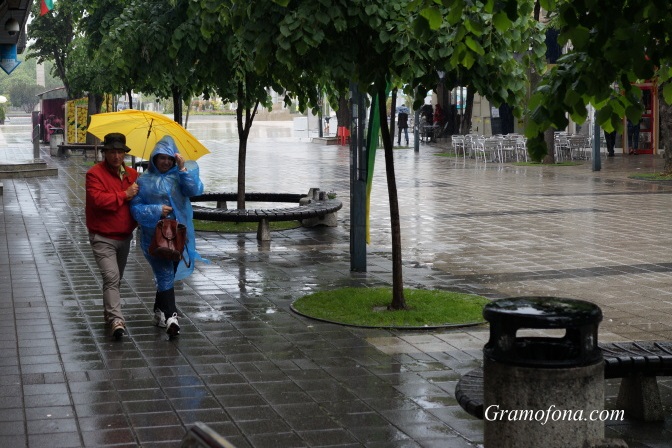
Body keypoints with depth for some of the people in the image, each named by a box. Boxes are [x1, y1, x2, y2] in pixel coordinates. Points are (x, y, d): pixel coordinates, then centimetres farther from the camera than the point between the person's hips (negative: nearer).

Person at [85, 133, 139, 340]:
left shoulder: (132, 174, 7)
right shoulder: (95, 173, -13)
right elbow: (98, 199, -27)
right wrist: (125, 195, -21)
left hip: (125, 236, 7)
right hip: (103, 238, -7)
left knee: (116, 278, 18)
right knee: (111, 277, -19)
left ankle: (109, 314, 34)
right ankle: (116, 320, -25)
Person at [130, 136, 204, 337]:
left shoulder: (179, 175, 4)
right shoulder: (144, 180, 1)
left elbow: (195, 190, -15)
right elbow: (135, 207, -1)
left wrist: (183, 169, -22)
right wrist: (156, 210, -14)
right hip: (154, 235, -2)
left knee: (166, 275, 14)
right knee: (165, 275, -11)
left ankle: (159, 311, 32)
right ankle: (171, 316, -15)